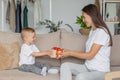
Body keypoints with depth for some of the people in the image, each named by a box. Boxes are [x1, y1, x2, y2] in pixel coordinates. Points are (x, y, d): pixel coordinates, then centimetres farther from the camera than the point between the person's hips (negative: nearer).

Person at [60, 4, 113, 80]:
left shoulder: (101, 32, -17)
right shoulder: (92, 30, 12)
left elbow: (90, 55, -18)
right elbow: (87, 53, 10)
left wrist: (70, 53, -11)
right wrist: (70, 52, 3)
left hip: (100, 71, -9)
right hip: (88, 67, 9)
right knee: (65, 65, -10)